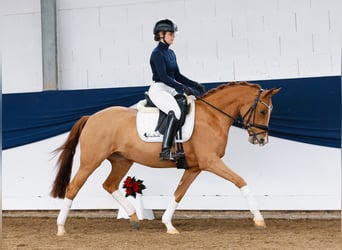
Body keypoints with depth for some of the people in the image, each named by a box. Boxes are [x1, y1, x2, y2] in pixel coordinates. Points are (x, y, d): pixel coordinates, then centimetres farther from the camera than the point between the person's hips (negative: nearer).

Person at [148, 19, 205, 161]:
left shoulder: (170, 53, 16)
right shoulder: (157, 53, -10)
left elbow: (177, 75, 21)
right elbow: (163, 77, -19)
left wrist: (195, 85, 10)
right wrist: (182, 88, -24)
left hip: (171, 90, 10)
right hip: (158, 89, -10)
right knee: (175, 112, -32)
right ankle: (165, 151, -37)